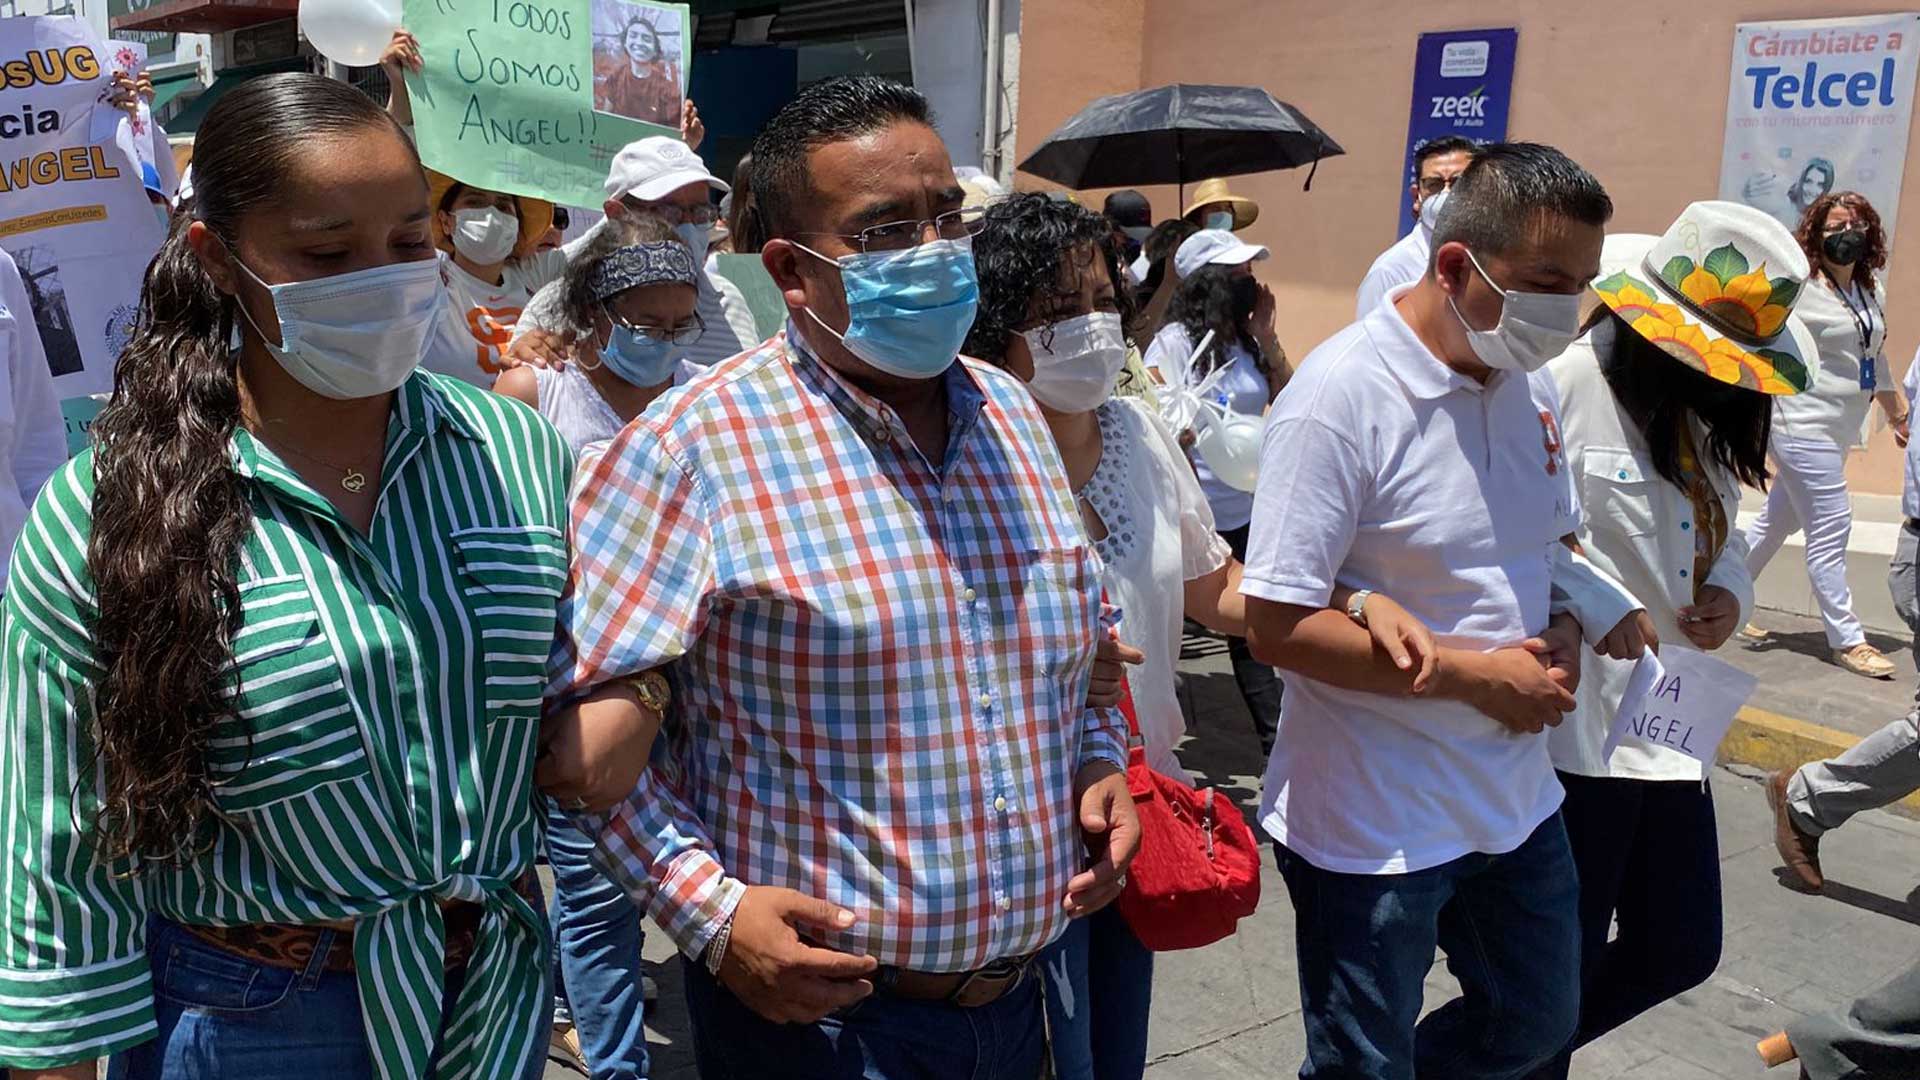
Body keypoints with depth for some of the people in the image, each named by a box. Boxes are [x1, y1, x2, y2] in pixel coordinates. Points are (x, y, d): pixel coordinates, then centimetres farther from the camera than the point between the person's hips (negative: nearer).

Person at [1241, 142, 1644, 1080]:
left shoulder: (1529, 385, 2)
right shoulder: (1341, 395, -21)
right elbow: (1278, 626, -23)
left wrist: (1560, 632, -4)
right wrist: (1476, 674, -20)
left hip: (1516, 798, 8)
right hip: (1373, 826, -7)